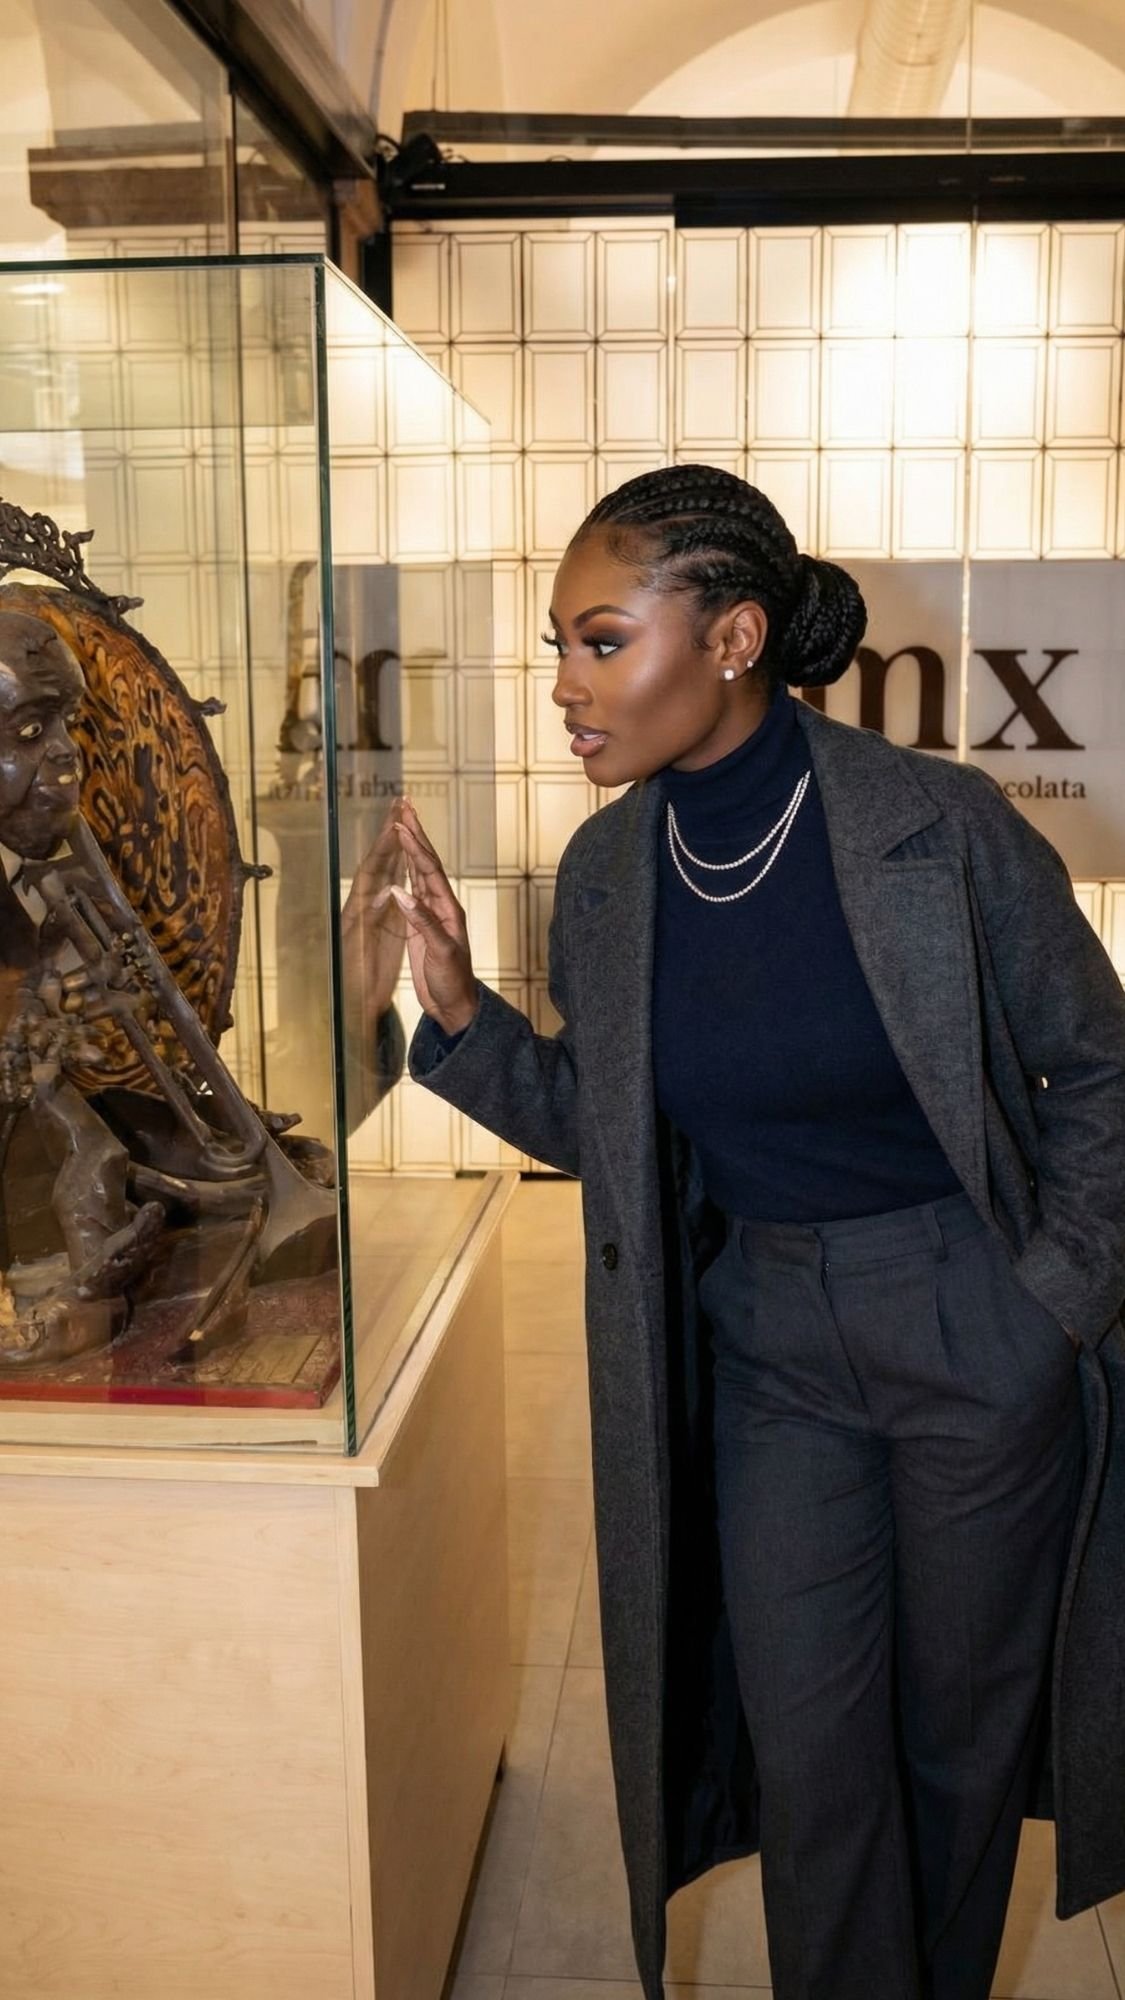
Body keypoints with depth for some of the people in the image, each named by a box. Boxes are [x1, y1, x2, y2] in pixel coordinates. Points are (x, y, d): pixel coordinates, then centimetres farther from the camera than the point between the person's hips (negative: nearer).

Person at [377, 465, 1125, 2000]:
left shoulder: (939, 826, -18)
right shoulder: (606, 872, -4)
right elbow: (593, 1126, 5)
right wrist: (456, 1012, -9)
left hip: (977, 1338, -2)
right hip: (762, 1342, 3)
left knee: (963, 1727, 17)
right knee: (806, 1748, 9)